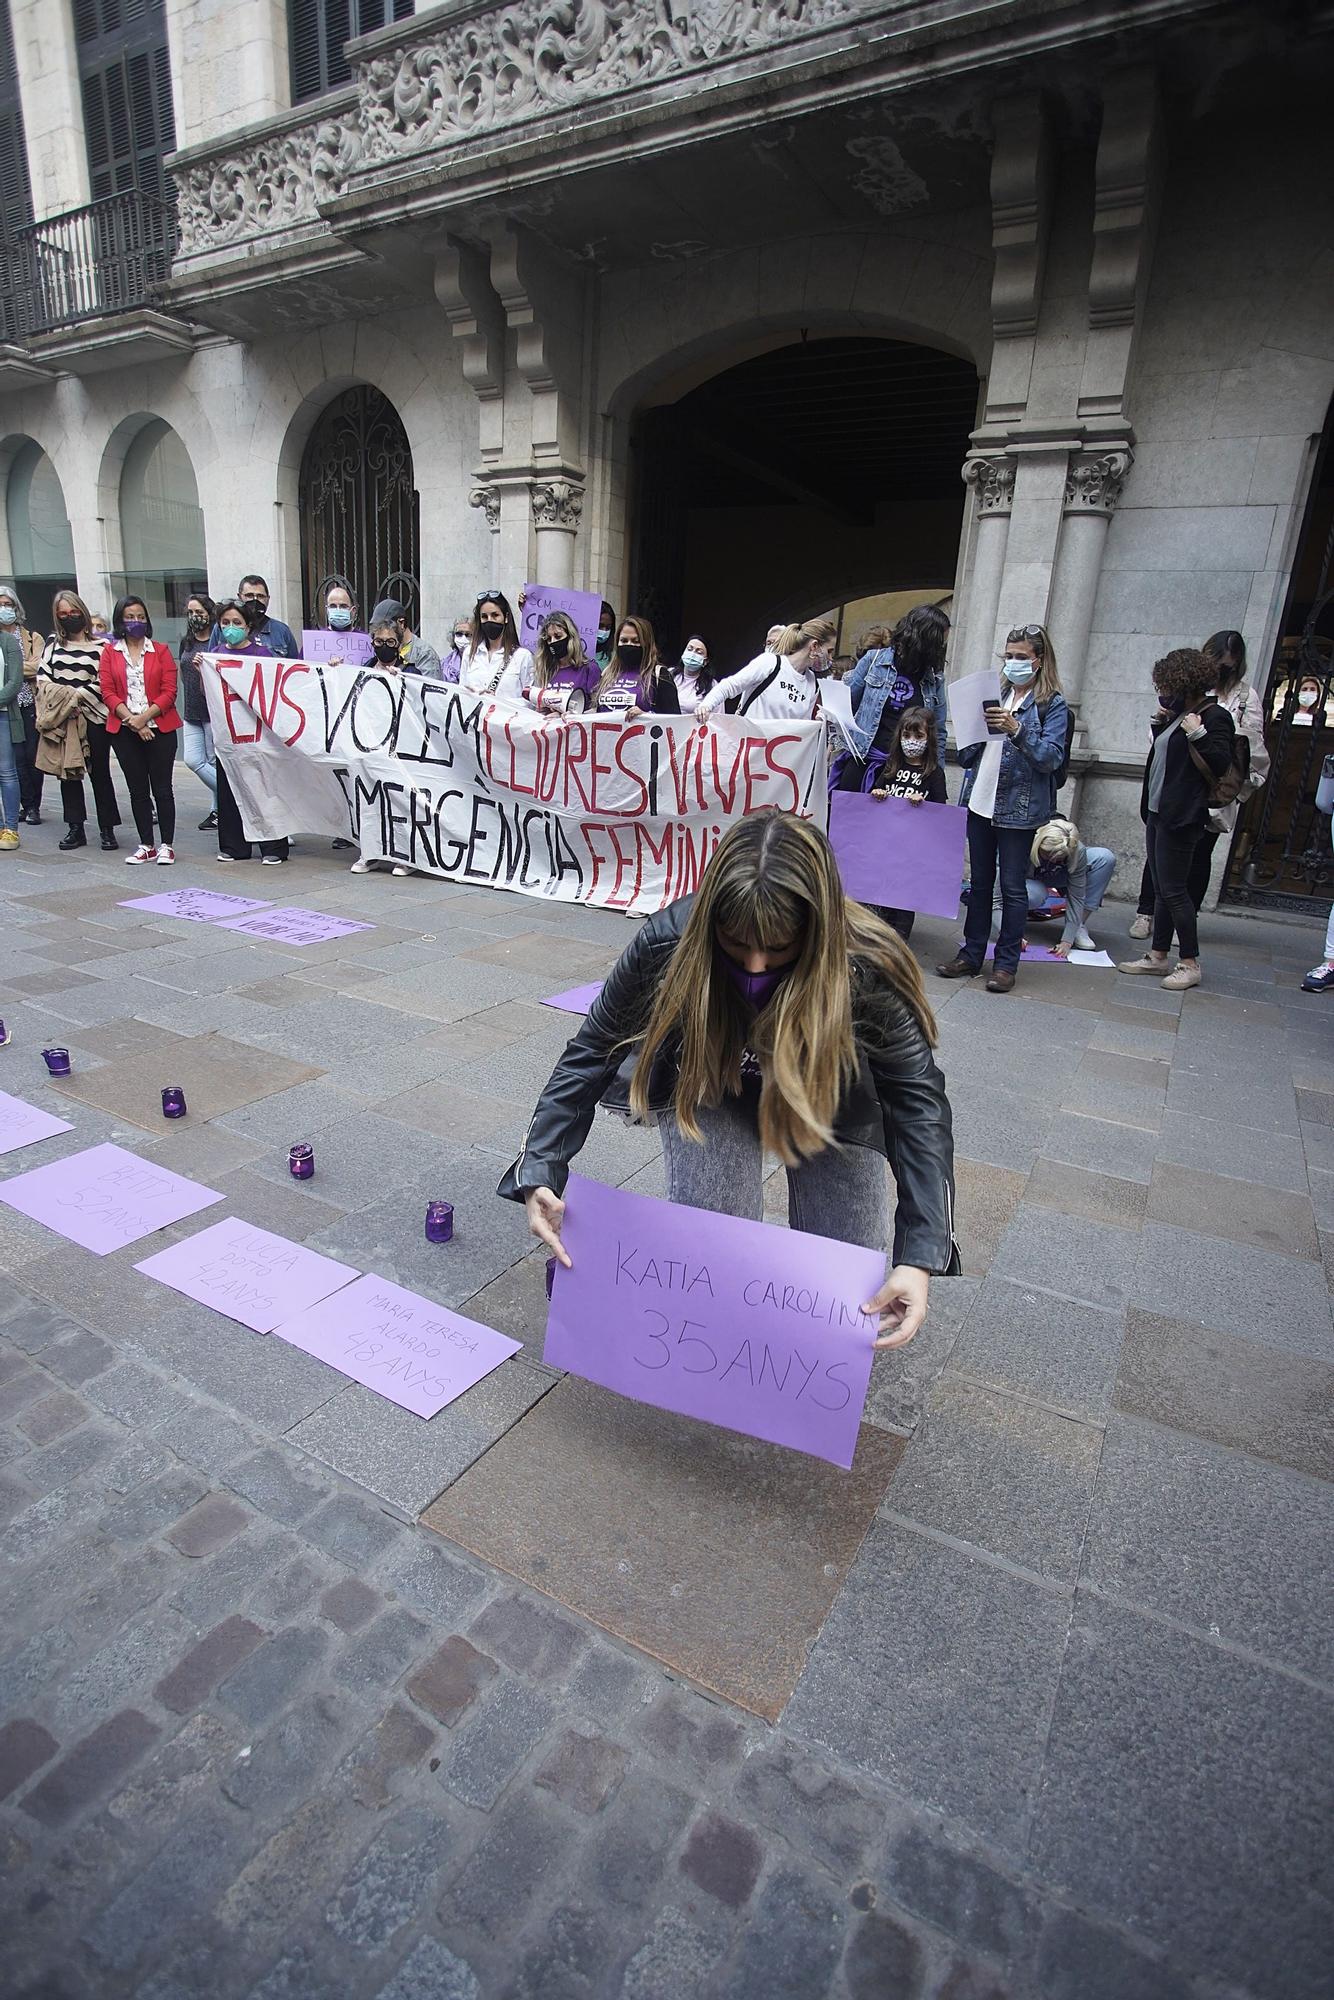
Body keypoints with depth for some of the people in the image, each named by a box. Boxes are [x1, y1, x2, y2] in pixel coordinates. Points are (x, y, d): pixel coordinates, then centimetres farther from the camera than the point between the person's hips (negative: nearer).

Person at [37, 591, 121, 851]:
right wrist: (58, 696, -9)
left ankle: (107, 829, 8)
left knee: (100, 774, 2)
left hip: (93, 717, -4)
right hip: (60, 719, 4)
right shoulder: (52, 643, 12)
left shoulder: (101, 645, -1)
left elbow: (102, 684, -8)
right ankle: (75, 829, 14)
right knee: (68, 774, 7)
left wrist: (74, 696, -13)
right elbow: (42, 676, 8)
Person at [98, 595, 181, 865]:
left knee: (162, 789, 0)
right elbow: (108, 692, 1)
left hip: (159, 728, -2)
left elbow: (169, 691, -4)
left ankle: (166, 845, 6)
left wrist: (144, 717, -13)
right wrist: (131, 720, -12)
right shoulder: (109, 652, 7)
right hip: (124, 730, 2)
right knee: (137, 790, 7)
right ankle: (146, 845, 14)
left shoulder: (161, 650, 4)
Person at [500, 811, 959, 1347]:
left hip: (831, 1101, 1)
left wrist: (919, 1257, -37)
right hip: (709, 1086, 0)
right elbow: (593, 1053, -20)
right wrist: (539, 1172, -30)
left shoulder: (867, 969, -35)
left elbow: (918, 1101, -28)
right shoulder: (671, 942, -34)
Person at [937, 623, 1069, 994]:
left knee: (1013, 885, 1)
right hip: (981, 800, 5)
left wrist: (1017, 729, -23)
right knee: (979, 881, 10)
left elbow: (1052, 758, -12)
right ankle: (972, 953, 19)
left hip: (1019, 806, -5)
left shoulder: (1052, 703, -2)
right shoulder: (996, 693, 13)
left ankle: (1006, 963, 8)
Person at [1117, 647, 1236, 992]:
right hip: (1158, 811, 9)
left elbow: (1217, 767, -16)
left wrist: (1197, 734, -24)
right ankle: (1157, 956, 20)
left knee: (1173, 890, -7)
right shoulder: (1181, 712, 15)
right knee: (1162, 889, 12)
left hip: (1181, 817, -9)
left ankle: (1190, 964, 3)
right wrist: (1160, 721, 14)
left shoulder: (1214, 717, -11)